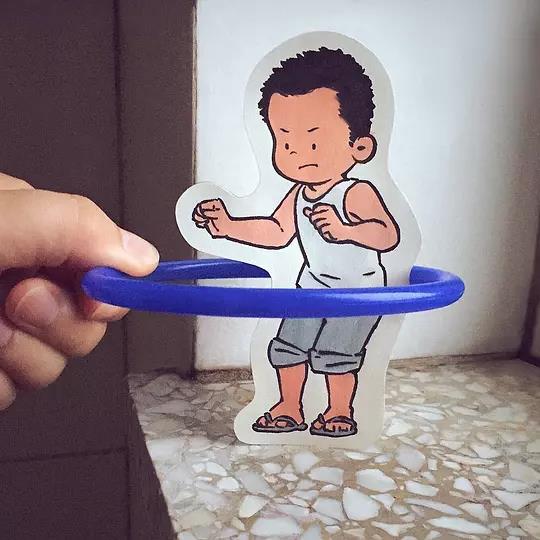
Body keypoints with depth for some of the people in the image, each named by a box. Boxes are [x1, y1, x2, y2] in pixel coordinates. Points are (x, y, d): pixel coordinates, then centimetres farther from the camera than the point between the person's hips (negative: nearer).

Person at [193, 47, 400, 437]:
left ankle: (341, 413, 18)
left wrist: (345, 230, -48)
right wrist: (229, 226, -1)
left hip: (357, 289, -7)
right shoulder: (299, 196, -5)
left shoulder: (357, 193, -25)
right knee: (287, 346, 11)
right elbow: (277, 232, 7)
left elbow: (389, 235, -34)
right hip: (313, 285, 8)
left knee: (335, 353, -5)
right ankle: (289, 410, 27)